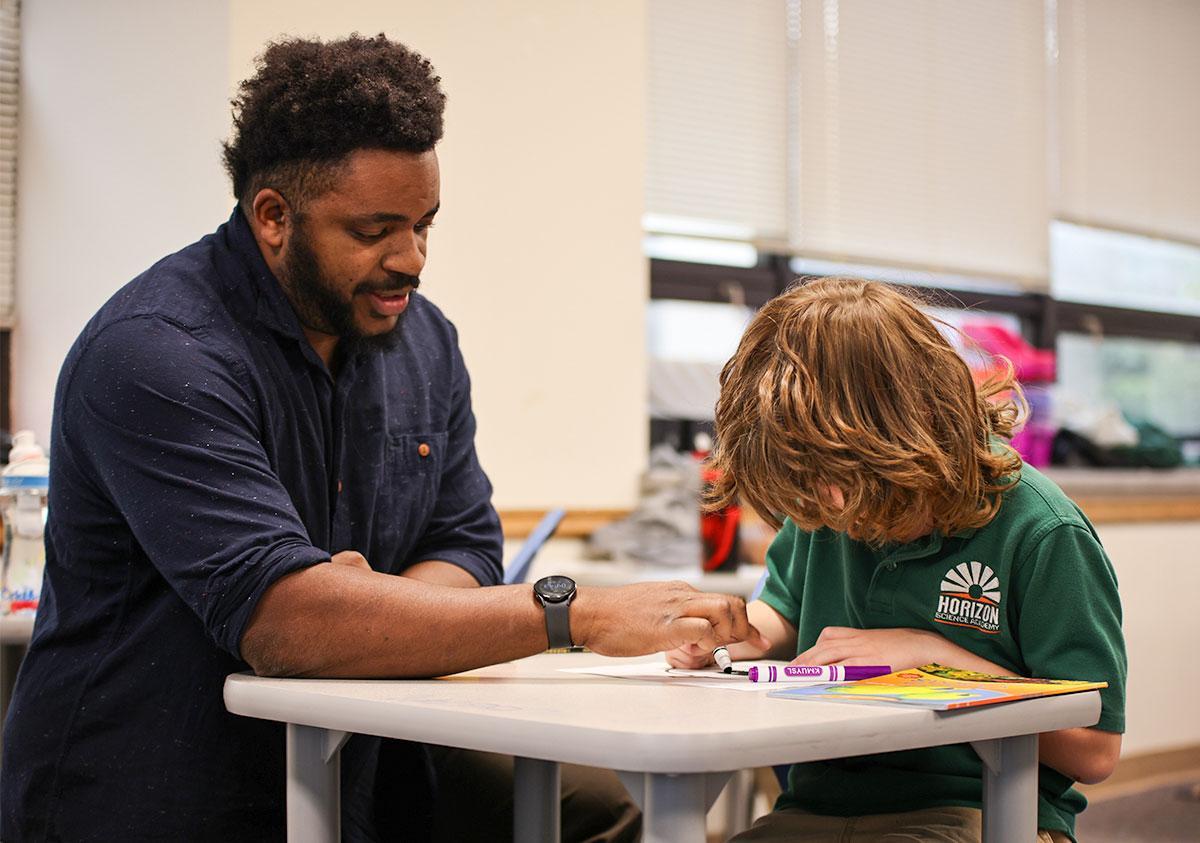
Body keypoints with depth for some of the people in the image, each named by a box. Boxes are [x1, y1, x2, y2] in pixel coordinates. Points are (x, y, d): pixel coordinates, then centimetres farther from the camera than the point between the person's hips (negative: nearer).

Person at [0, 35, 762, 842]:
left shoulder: (425, 339, 6)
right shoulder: (157, 357, -19)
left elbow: (466, 552, 6)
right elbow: (280, 616, -28)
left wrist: (379, 606, -18)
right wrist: (576, 615, -30)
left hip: (354, 776, 6)